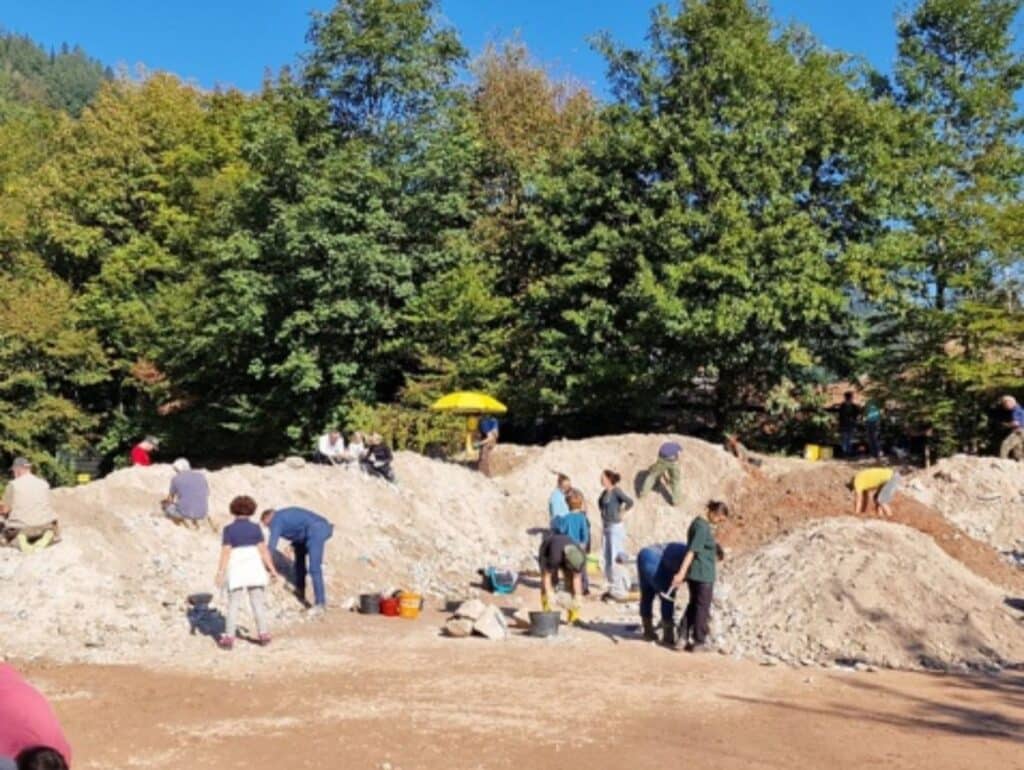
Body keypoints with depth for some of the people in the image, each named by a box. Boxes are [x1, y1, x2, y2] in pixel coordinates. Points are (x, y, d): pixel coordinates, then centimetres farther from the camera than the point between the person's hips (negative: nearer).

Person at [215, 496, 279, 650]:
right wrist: (272, 569, 1)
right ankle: (263, 634, 6)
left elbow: (225, 552, -9)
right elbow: (263, 549, -3)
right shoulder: (255, 527, 0)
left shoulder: (229, 529, -3)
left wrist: (221, 573, -10)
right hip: (255, 568, 1)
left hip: (236, 570, -1)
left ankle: (229, 638, 0)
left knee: (233, 605, 4)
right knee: (258, 603, 8)